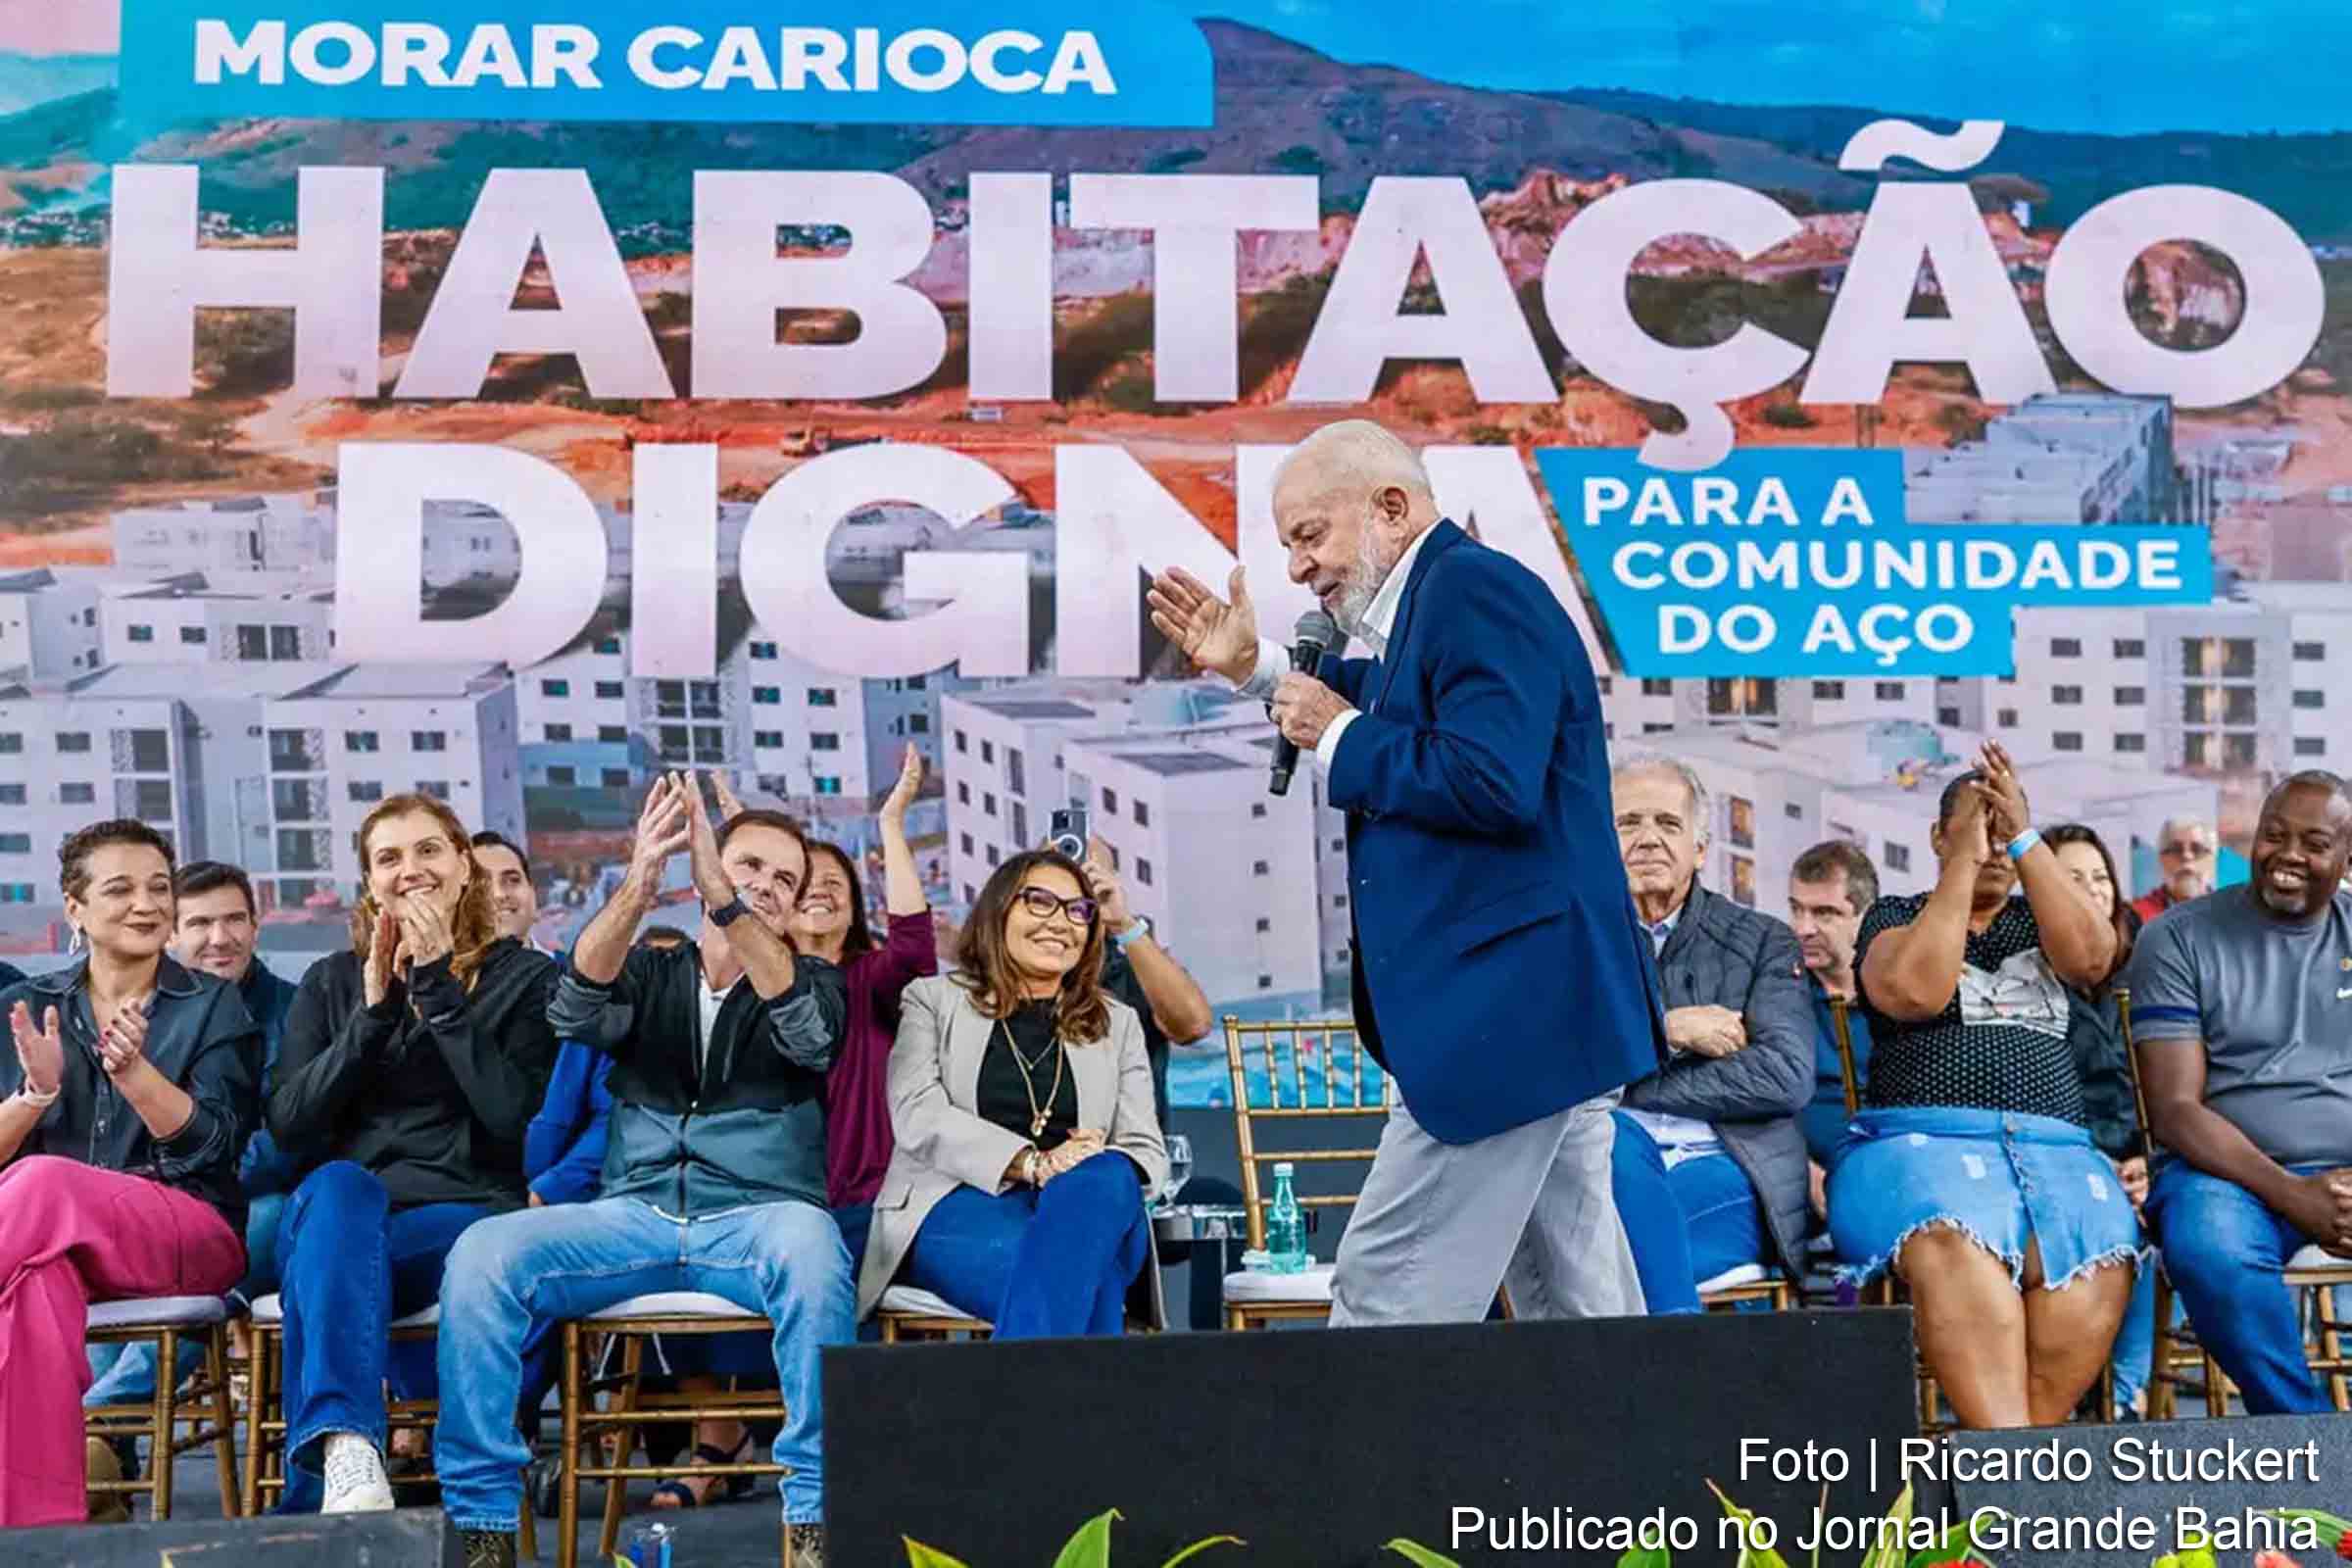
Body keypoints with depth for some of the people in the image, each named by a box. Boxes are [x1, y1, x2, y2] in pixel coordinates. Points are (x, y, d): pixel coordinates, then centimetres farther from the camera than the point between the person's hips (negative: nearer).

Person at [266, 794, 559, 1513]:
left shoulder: (525, 978, 11)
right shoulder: (329, 983, 19)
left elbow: (513, 1114, -6)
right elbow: (288, 1125, 5)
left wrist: (438, 988, -7)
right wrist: (374, 1011, -4)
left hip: (463, 1216, -2)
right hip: (339, 1213, 2)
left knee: (329, 1251, -35)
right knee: (340, 1184, -36)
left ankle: (314, 1482, -36)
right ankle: (349, 1448, -53)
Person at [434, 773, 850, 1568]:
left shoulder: (815, 983, 12)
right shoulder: (650, 973, 16)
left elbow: (805, 1033, -13)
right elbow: (577, 1009, -7)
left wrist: (726, 898, -25)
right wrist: (638, 886, -25)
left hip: (759, 1218, -2)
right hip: (634, 1216, 2)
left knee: (810, 1240, -38)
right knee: (483, 1251, -25)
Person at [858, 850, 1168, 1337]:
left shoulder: (1118, 1023, 24)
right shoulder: (934, 1000, 16)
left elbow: (1146, 1150, 13)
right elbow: (918, 1117, -2)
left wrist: (1095, 1169, -14)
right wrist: (1032, 1163, -18)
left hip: (1092, 1207, 3)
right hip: (958, 1208, -3)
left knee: (1104, 1179, -38)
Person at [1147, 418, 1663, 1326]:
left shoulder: (1475, 588, -13)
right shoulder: (1431, 605, 18)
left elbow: (1493, 780, -25)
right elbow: (1401, 752, 30)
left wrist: (1340, 734, -13)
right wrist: (1258, 672, 21)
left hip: (1502, 1009, -11)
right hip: (1543, 1011, 11)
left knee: (1387, 1299, -7)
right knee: (1577, 1308, 11)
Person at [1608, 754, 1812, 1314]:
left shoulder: (1761, 942, 14)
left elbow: (1788, 1076, -2)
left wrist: (1629, 1086, -6)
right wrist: (1664, 1029, -9)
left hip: (1728, 1182, -2)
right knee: (1614, 1137, -35)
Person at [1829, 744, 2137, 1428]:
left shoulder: (2038, 923, 26)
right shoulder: (1896, 916, 17)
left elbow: (2091, 959, 1)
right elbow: (1916, 991, -6)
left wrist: (2025, 840, -2)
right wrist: (1963, 860, -2)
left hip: (2056, 1148, 3)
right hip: (1920, 1140, -3)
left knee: (2096, 1262, -32)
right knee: (1957, 1245, -38)